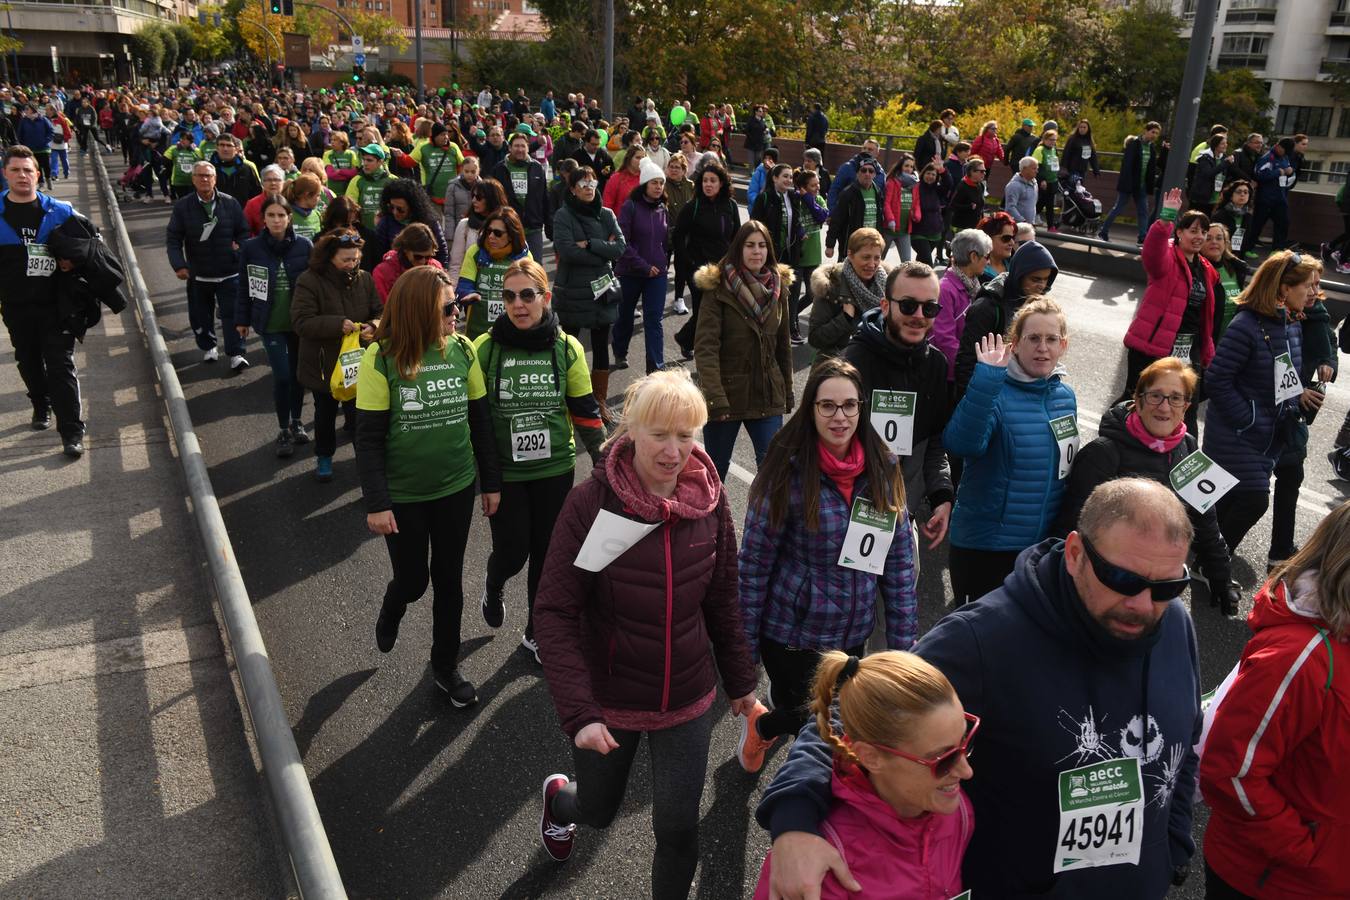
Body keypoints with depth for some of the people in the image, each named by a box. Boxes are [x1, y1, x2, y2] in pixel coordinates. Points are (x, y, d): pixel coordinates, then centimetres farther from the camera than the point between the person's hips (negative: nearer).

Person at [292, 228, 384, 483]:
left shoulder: (364, 278, -2)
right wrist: (338, 325, -31)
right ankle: (324, 457, 38)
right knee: (325, 412, 17)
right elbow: (301, 321, -22)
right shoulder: (310, 281, -15)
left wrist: (374, 326, -21)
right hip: (324, 364, -2)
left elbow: (380, 312, 3)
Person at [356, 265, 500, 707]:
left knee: (448, 579, 14)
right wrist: (376, 503, -14)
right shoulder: (382, 358, -16)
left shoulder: (462, 349, -7)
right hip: (403, 494, -3)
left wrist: (491, 481, 6)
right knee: (412, 579, 10)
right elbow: (369, 437, -12)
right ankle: (392, 610, 48)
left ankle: (446, 663, 35)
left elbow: (480, 420, 2)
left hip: (456, 488, 3)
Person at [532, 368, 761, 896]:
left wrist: (740, 682, 10)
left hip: (688, 702, 2)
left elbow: (722, 599, 3)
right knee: (599, 811, 21)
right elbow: (555, 615, -21)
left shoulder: (709, 500, -9)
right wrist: (578, 712, -29)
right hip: (609, 701, -2)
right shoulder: (591, 502, -21)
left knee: (679, 829, 8)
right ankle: (559, 797, 58)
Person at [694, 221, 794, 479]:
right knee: (716, 468, 11)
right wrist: (715, 398, -26)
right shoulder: (719, 288, -9)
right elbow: (705, 347, -17)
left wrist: (787, 394, 11)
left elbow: (783, 346, 12)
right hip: (726, 395, -3)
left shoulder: (778, 288, 5)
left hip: (767, 396, 3)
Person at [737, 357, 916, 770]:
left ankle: (767, 725, 49)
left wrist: (903, 642, 0)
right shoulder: (789, 470, -18)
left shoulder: (882, 469, -5)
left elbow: (899, 560, 1)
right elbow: (754, 561, -12)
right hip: (791, 633, -4)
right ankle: (761, 724, 45)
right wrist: (746, 645, -8)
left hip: (852, 635, 4)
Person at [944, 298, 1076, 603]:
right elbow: (960, 443, -37)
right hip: (983, 545, -6)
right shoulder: (994, 392, -17)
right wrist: (986, 378, -41)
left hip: (1045, 544, 6)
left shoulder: (1066, 396, 3)